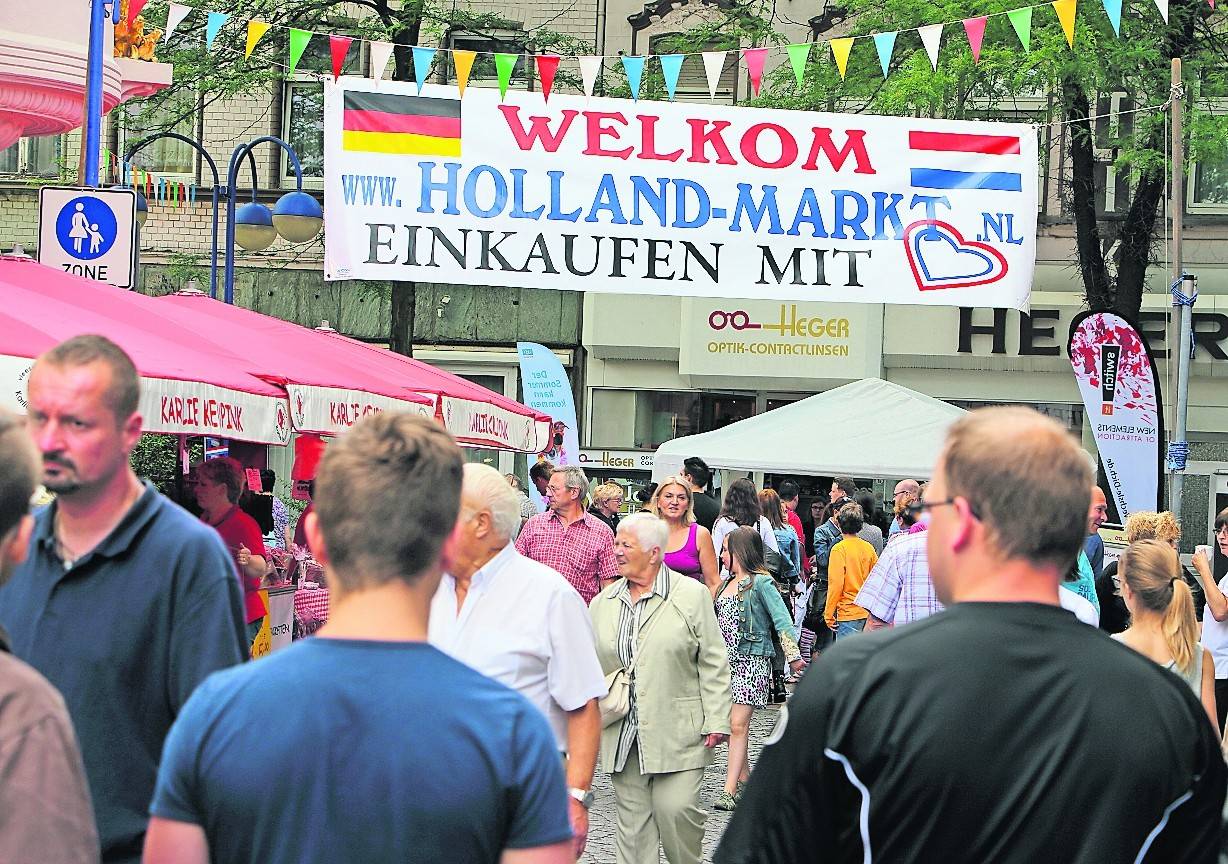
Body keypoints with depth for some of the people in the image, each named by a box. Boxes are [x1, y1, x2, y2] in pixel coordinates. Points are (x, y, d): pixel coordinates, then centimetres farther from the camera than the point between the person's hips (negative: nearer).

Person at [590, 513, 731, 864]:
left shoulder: (692, 595, -1)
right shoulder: (603, 602, 11)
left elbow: (713, 664, -2)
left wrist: (716, 720, -7)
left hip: (677, 731, -4)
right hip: (622, 734, 4)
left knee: (676, 808, -10)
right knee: (632, 816, 5)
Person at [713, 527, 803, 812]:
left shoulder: (761, 583, -8)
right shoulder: (727, 583, 15)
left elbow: (781, 619, -14)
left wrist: (793, 655, -22)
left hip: (751, 661, -8)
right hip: (726, 660, 8)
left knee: (738, 725, -11)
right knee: (728, 724, 6)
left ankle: (730, 790, -11)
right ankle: (745, 779, 18)